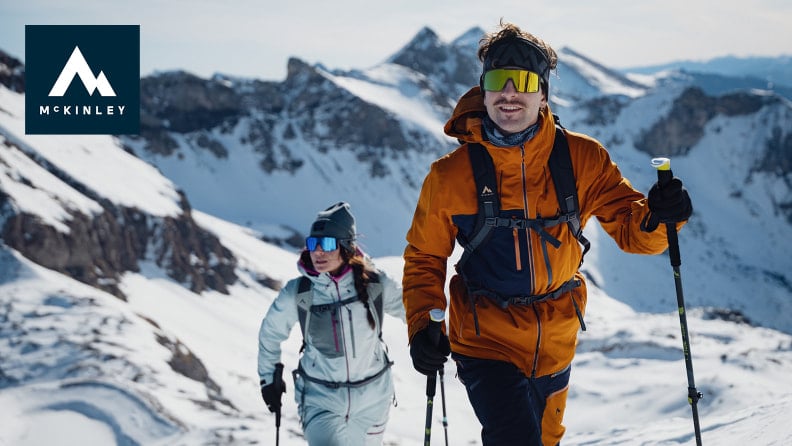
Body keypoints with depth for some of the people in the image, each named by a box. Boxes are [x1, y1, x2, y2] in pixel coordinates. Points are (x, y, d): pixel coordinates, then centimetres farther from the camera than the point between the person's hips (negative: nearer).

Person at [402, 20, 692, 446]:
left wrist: (657, 217, -28)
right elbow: (424, 258, 1)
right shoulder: (450, 175, -10)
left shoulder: (582, 159, -7)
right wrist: (422, 326, -13)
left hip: (555, 344, 3)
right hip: (485, 343, -3)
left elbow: (628, 227, -5)